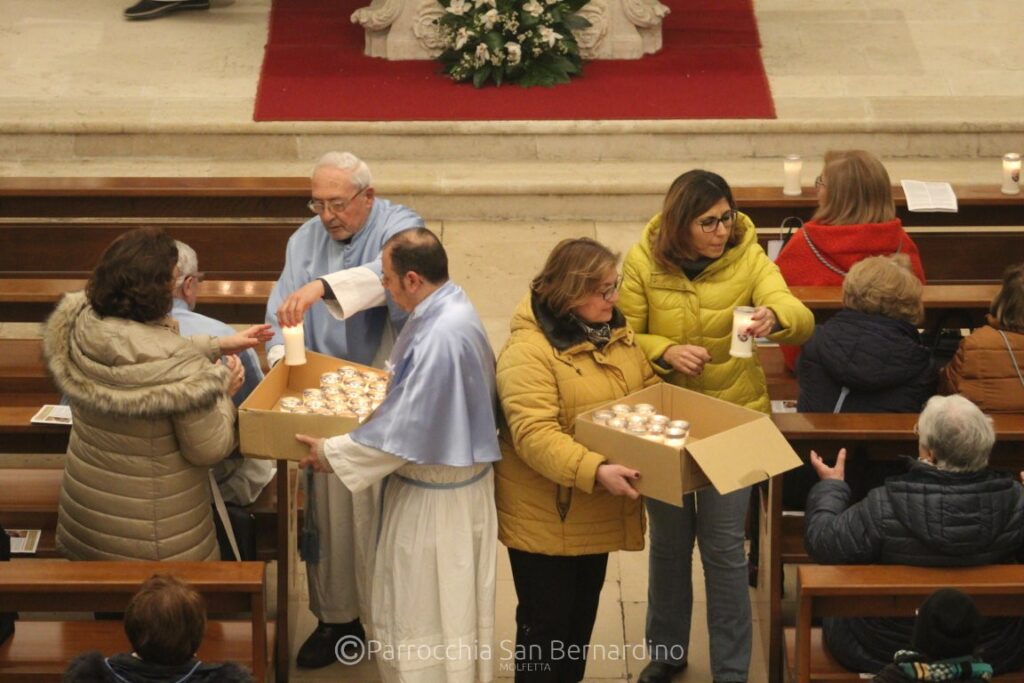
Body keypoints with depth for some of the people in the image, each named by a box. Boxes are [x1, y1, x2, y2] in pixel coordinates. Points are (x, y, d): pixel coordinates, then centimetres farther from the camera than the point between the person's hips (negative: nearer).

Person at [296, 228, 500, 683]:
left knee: (426, 608, 8)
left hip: (435, 498, -10)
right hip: (443, 479, 10)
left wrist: (332, 454, -17)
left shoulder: (441, 338, -32)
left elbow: (403, 431, -27)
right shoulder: (448, 307, -1)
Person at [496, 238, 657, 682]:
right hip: (546, 515, -8)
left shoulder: (615, 332, 4)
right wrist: (595, 471, -40)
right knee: (546, 620, 4)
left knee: (583, 613, 21)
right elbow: (534, 435, -30)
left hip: (597, 511, 8)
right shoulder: (529, 350, -23)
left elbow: (649, 390, 17)